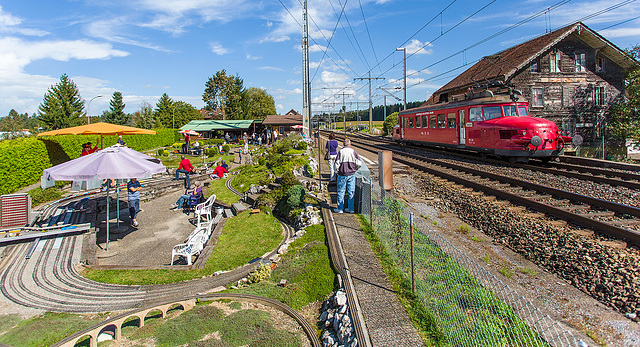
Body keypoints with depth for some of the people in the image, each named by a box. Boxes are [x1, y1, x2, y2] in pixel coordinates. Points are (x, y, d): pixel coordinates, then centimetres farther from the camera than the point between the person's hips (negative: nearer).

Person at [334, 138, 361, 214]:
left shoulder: (340, 152, -6)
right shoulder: (353, 152, -1)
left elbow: (337, 164, -10)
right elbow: (359, 163, -6)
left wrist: (338, 171, 8)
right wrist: (355, 169, 11)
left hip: (342, 174, -2)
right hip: (351, 174, 2)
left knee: (341, 191, 6)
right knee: (351, 192, 9)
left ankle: (340, 208, 11)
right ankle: (350, 208, 13)